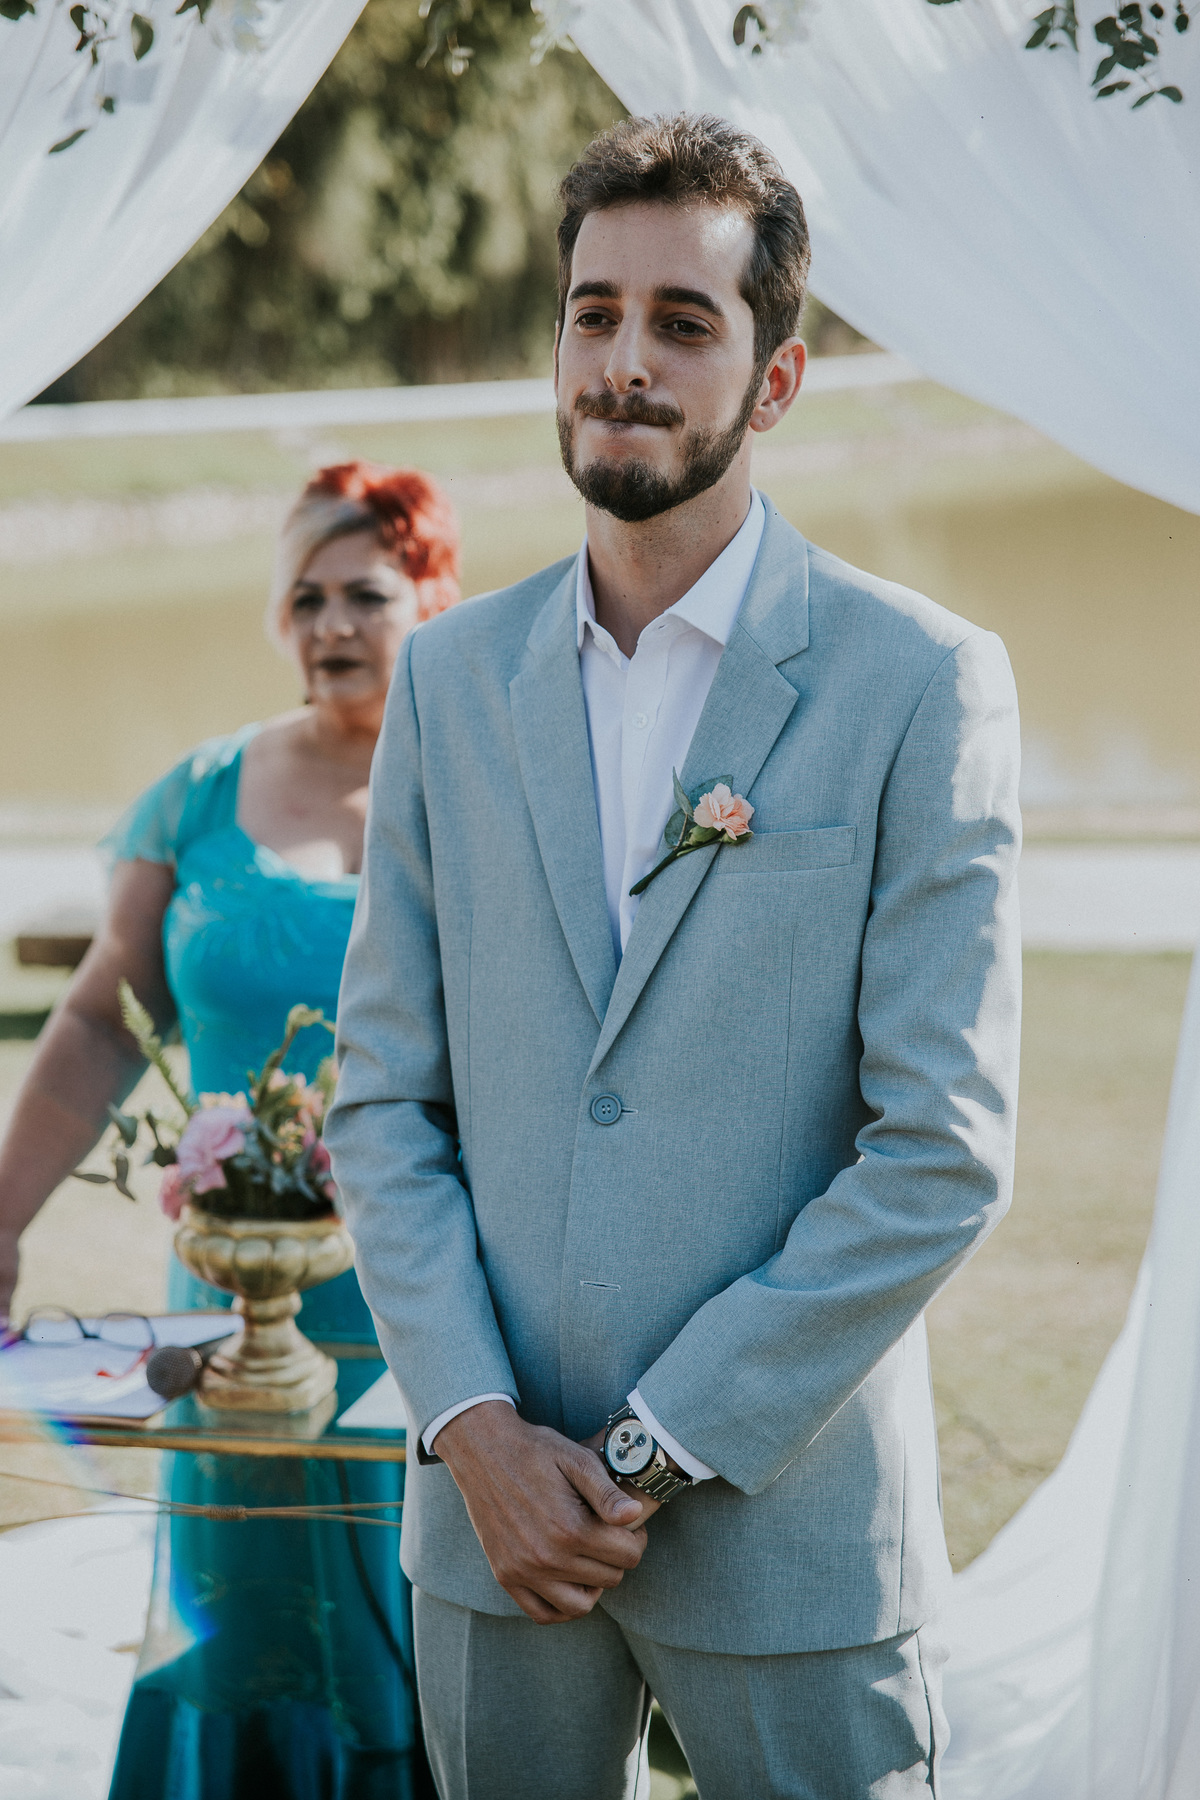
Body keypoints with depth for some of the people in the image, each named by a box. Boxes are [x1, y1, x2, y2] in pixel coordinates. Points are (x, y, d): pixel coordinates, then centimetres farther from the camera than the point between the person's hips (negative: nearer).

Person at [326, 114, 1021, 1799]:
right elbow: (383, 1092, 7)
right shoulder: (452, 677, 7)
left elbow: (945, 1148, -11)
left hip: (790, 1522, -3)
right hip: (492, 1517, 3)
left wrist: (655, 1453, -12)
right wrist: (473, 1426, -7)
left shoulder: (920, 683, -6)